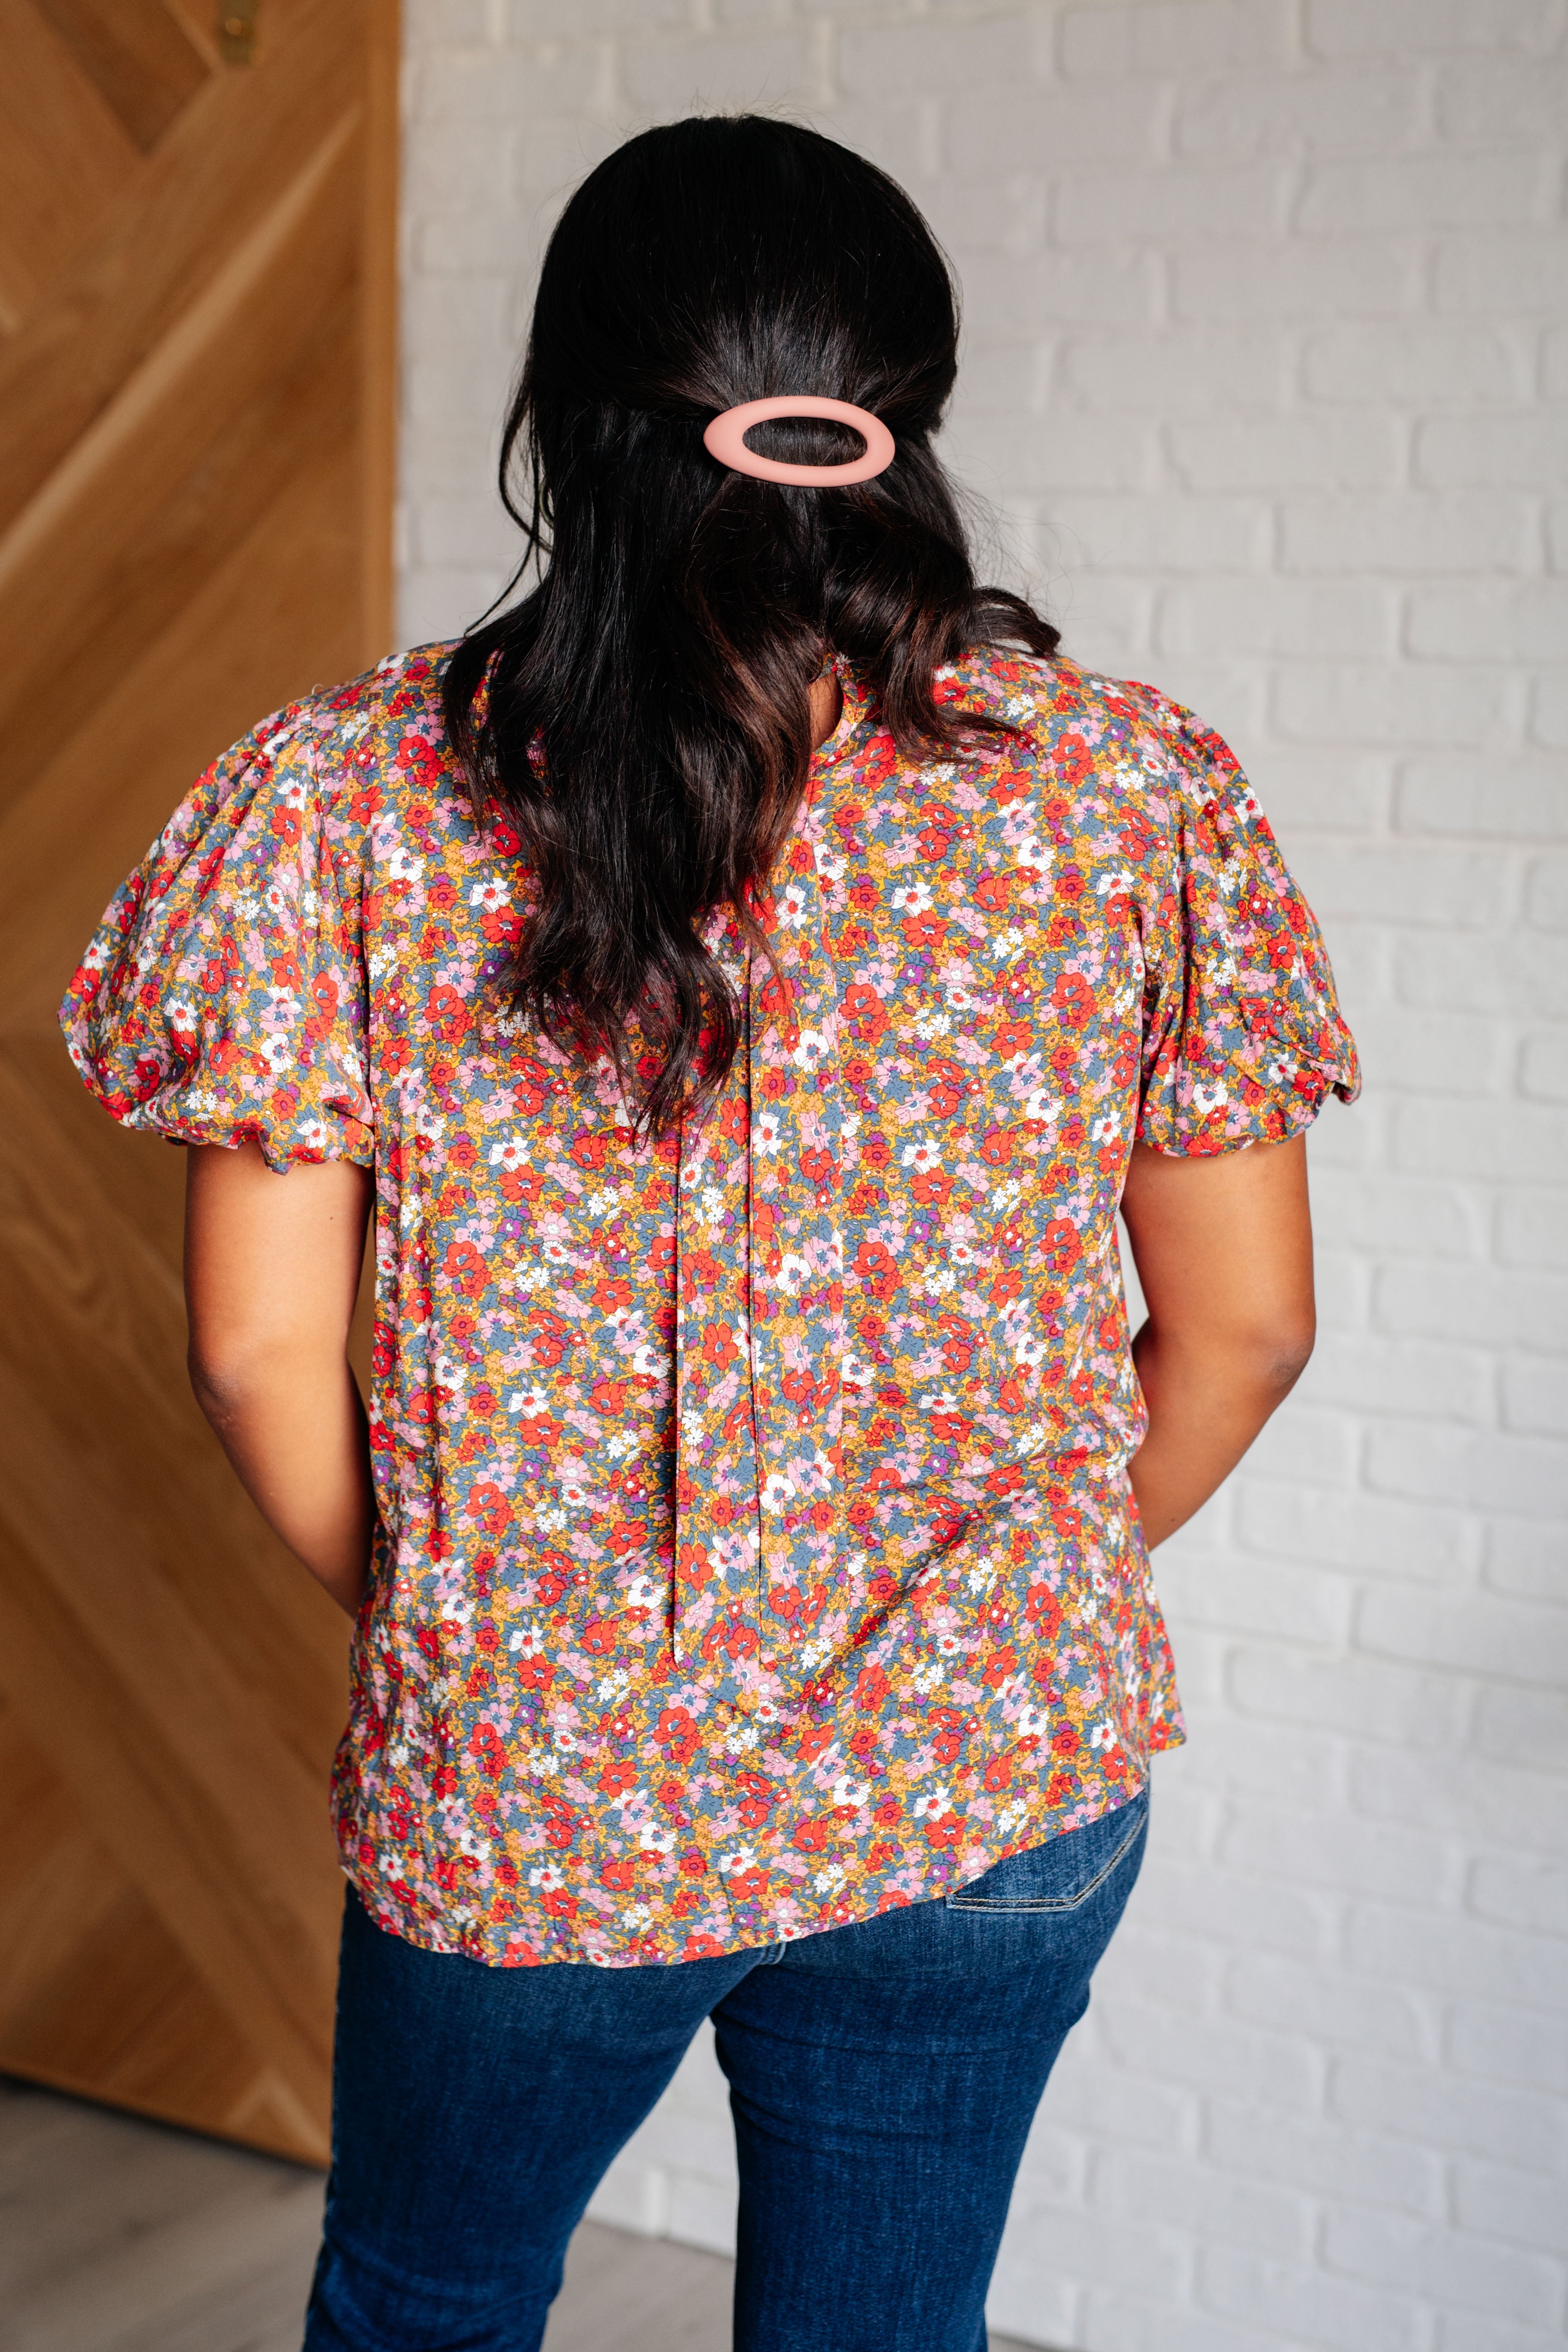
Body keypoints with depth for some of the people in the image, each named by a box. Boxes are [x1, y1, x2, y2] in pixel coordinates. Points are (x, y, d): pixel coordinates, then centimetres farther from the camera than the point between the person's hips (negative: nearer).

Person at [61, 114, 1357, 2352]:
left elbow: (263, 1357, -8)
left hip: (528, 1802, -1)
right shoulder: (1136, 782, -7)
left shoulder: (348, 800, -11)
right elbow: (1243, 1327, -2)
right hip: (1006, 1789, 2)